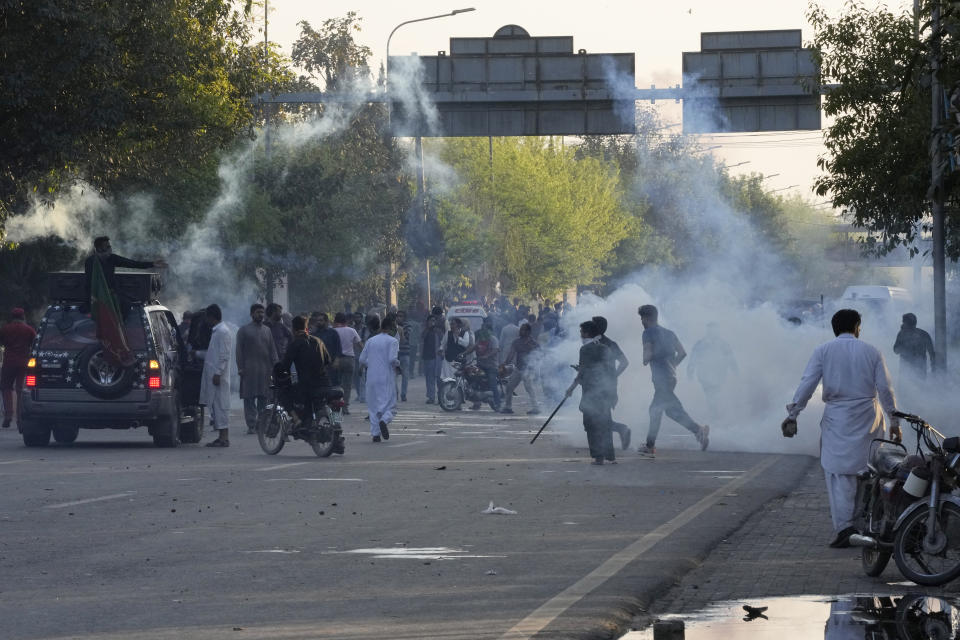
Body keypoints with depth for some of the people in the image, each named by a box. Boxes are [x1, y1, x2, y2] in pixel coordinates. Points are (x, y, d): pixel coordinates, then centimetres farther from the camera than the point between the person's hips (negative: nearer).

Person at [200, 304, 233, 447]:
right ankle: (222, 436, 12)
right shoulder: (216, 331, 17)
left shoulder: (223, 332, -13)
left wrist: (218, 373, -21)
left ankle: (224, 437, -9)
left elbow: (224, 355, -19)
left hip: (218, 375, -10)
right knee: (215, 404, 10)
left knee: (220, 404, -9)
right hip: (213, 374, 10)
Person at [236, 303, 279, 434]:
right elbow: (239, 350, 1)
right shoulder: (244, 330, 4)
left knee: (264, 398, 3)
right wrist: (240, 368, -7)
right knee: (249, 398, -6)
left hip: (265, 369, 4)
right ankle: (251, 425, -6)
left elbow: (273, 350, 15)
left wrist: (275, 366, 5)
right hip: (249, 369, -4)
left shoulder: (267, 330, 16)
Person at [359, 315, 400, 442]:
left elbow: (362, 360, 8)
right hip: (387, 378, -4)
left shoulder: (370, 341, 9)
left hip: (372, 378, 4)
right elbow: (392, 359, -17)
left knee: (373, 405, 11)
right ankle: (384, 420, -29)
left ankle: (375, 433, 5)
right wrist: (398, 364, 4)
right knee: (389, 404, 1)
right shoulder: (393, 341, -5)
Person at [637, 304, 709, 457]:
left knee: (674, 409, -12)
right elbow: (682, 353, 14)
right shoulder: (668, 333, 18)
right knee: (655, 409, 13)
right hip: (671, 375, 9)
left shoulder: (648, 333, -4)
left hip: (660, 376, -9)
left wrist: (644, 362, 4)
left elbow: (648, 353, -17)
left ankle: (698, 429, -24)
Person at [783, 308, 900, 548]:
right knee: (866, 470, 10)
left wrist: (793, 415, -7)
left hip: (837, 420, -2)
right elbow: (885, 389, 5)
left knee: (838, 474, -4)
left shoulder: (824, 351, 3)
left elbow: (807, 384, -6)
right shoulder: (871, 352, 7)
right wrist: (894, 421, 10)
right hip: (867, 418, 2)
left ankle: (844, 526, -17)